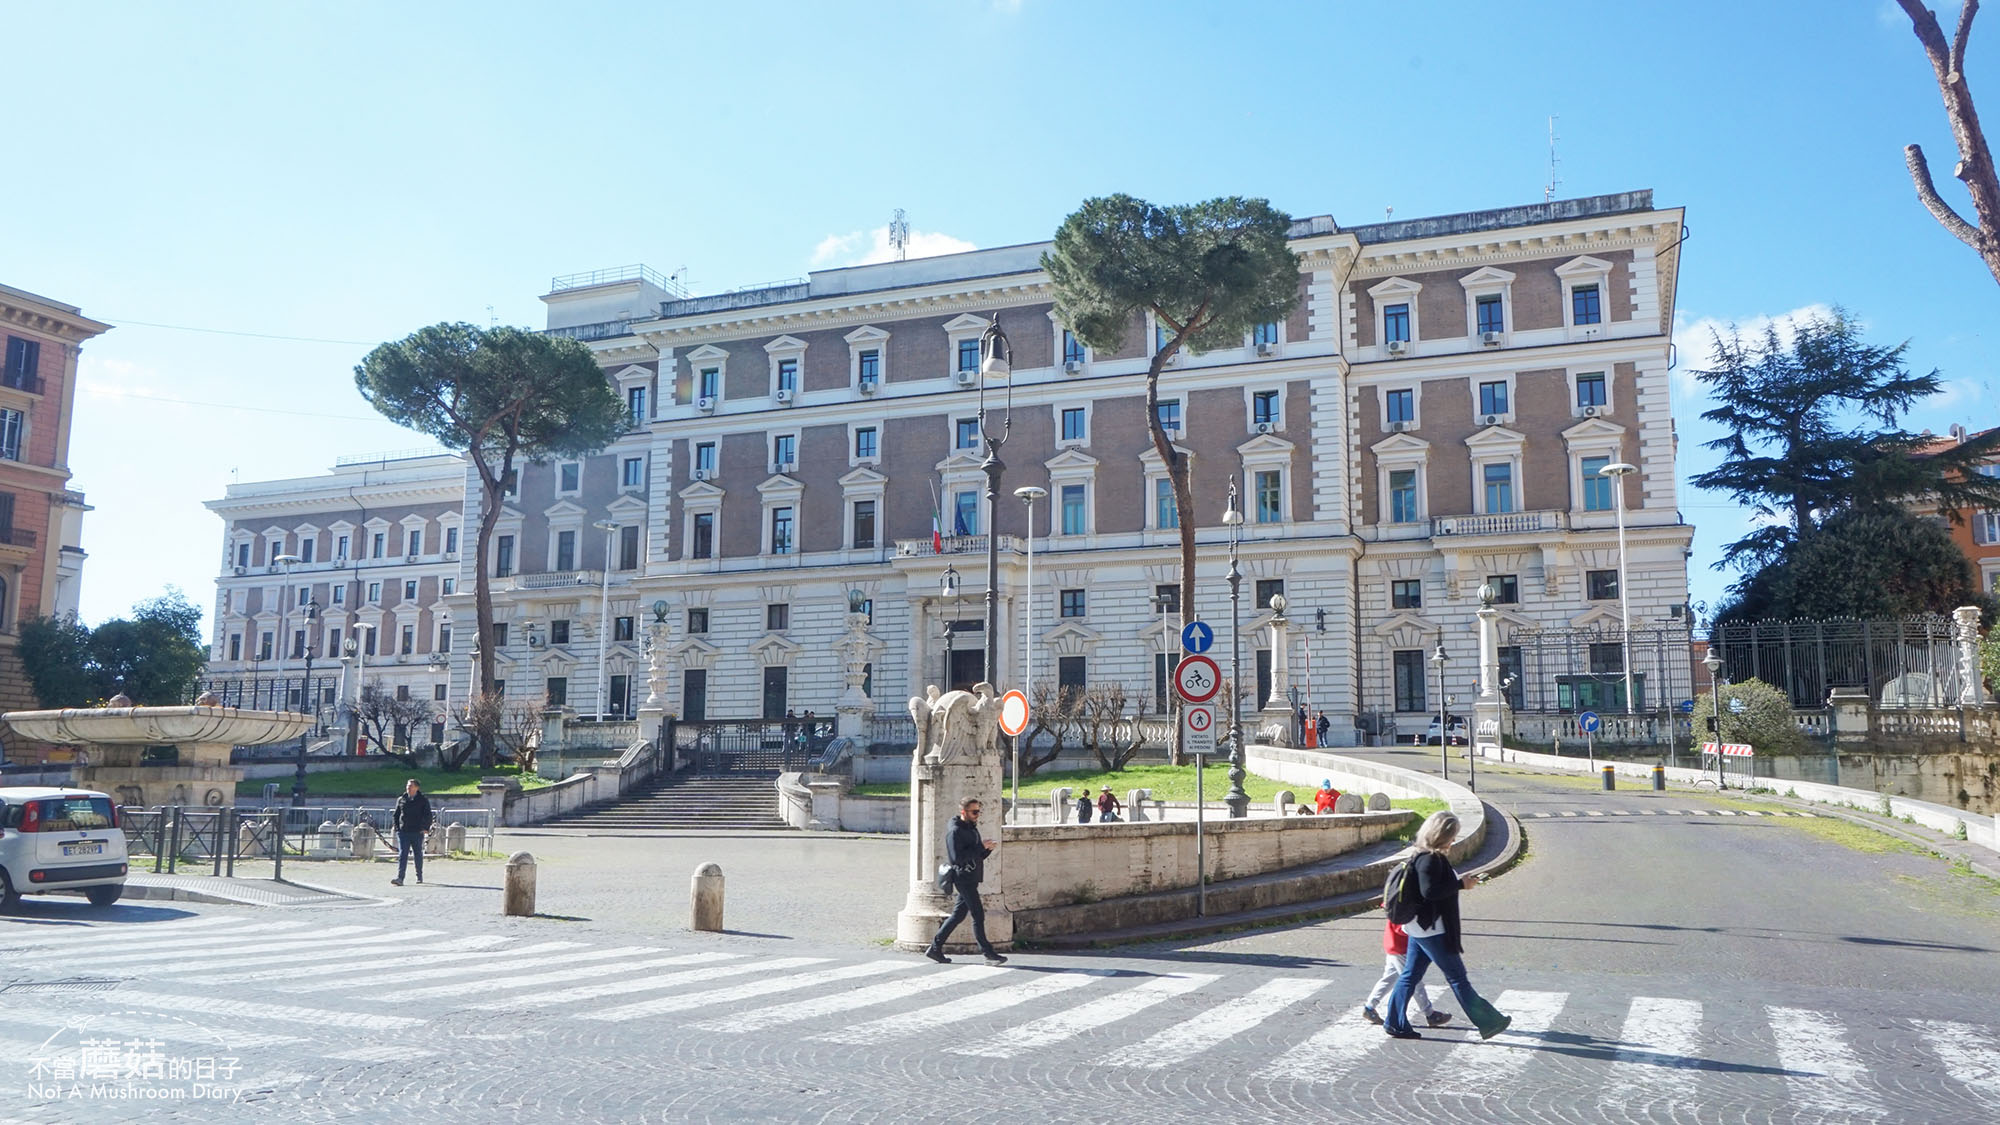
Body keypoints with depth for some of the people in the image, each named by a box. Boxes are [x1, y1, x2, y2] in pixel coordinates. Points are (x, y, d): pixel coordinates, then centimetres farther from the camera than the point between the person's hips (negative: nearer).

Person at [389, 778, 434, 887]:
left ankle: (419, 876, 24)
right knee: (402, 854, -9)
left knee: (418, 854, 9)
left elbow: (428, 816, 0)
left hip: (417, 833, -2)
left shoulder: (423, 800, 2)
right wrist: (395, 826, 4)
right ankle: (400, 878, -17)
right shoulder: (401, 800, 10)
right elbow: (395, 814, 17)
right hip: (403, 832, 2)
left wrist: (425, 828, -11)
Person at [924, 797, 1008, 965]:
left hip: (972, 879, 9)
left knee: (958, 915, 12)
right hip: (963, 878, -9)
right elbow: (957, 857, -22)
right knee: (978, 916, -7)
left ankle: (935, 948, 18)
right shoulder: (955, 831, -12)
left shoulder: (972, 829, 17)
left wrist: (987, 849, 1)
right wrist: (981, 847, -20)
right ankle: (989, 953, -4)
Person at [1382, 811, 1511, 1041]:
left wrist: (1461, 881, 12)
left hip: (1420, 927, 10)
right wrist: (1461, 884, -21)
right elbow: (1429, 891, -28)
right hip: (1431, 929, -10)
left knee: (1410, 975, 12)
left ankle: (1395, 1023, 16)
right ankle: (1487, 1022, 11)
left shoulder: (1427, 857, 12)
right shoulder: (1430, 859, -20)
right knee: (1457, 976, 1)